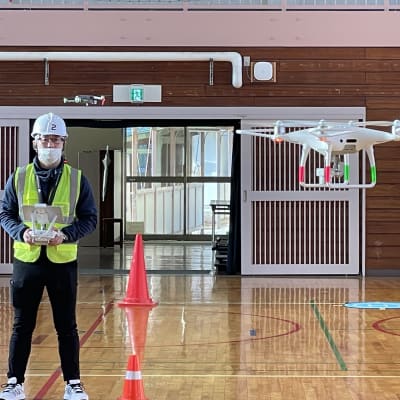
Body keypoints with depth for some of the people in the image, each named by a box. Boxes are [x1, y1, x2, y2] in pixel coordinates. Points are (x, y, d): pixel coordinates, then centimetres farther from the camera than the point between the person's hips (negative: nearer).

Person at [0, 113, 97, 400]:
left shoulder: (77, 179, 1)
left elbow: (90, 218, 2)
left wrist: (66, 234, -16)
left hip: (63, 261, -1)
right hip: (27, 260, 1)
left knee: (66, 326, 6)